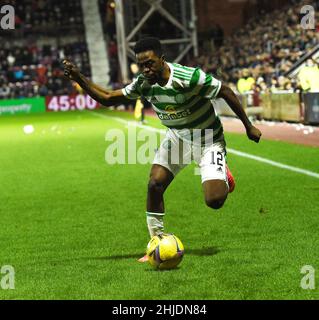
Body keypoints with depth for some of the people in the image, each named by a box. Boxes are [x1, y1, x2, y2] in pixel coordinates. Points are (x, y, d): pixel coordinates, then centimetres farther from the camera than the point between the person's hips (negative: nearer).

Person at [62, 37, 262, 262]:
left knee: (214, 201, -16)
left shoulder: (190, 77, -31)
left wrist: (249, 126, -12)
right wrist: (79, 78, -18)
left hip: (208, 140, -5)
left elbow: (226, 92, -19)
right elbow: (107, 98, -4)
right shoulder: (143, 84, -13)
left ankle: (223, 177, 21)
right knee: (155, 184, -14)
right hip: (177, 135, 5)